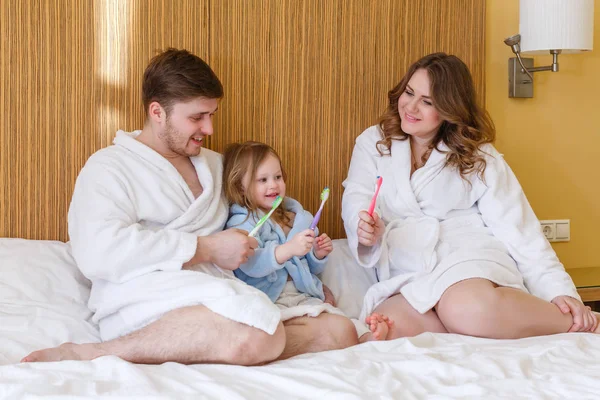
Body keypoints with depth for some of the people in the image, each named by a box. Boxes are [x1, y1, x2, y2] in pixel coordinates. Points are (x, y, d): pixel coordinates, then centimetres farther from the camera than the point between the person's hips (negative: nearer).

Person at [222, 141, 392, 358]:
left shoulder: (295, 217, 19)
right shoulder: (242, 222, -4)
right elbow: (251, 265, -24)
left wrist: (318, 255, 3)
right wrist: (288, 249, -38)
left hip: (304, 297, 6)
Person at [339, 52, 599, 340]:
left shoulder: (478, 157, 11)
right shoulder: (373, 142, 17)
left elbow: (517, 229, 3)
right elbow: (356, 199, 2)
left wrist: (560, 291, -10)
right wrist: (365, 227, -24)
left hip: (470, 255, -1)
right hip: (405, 279, 2)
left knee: (469, 309, -39)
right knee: (389, 326, -35)